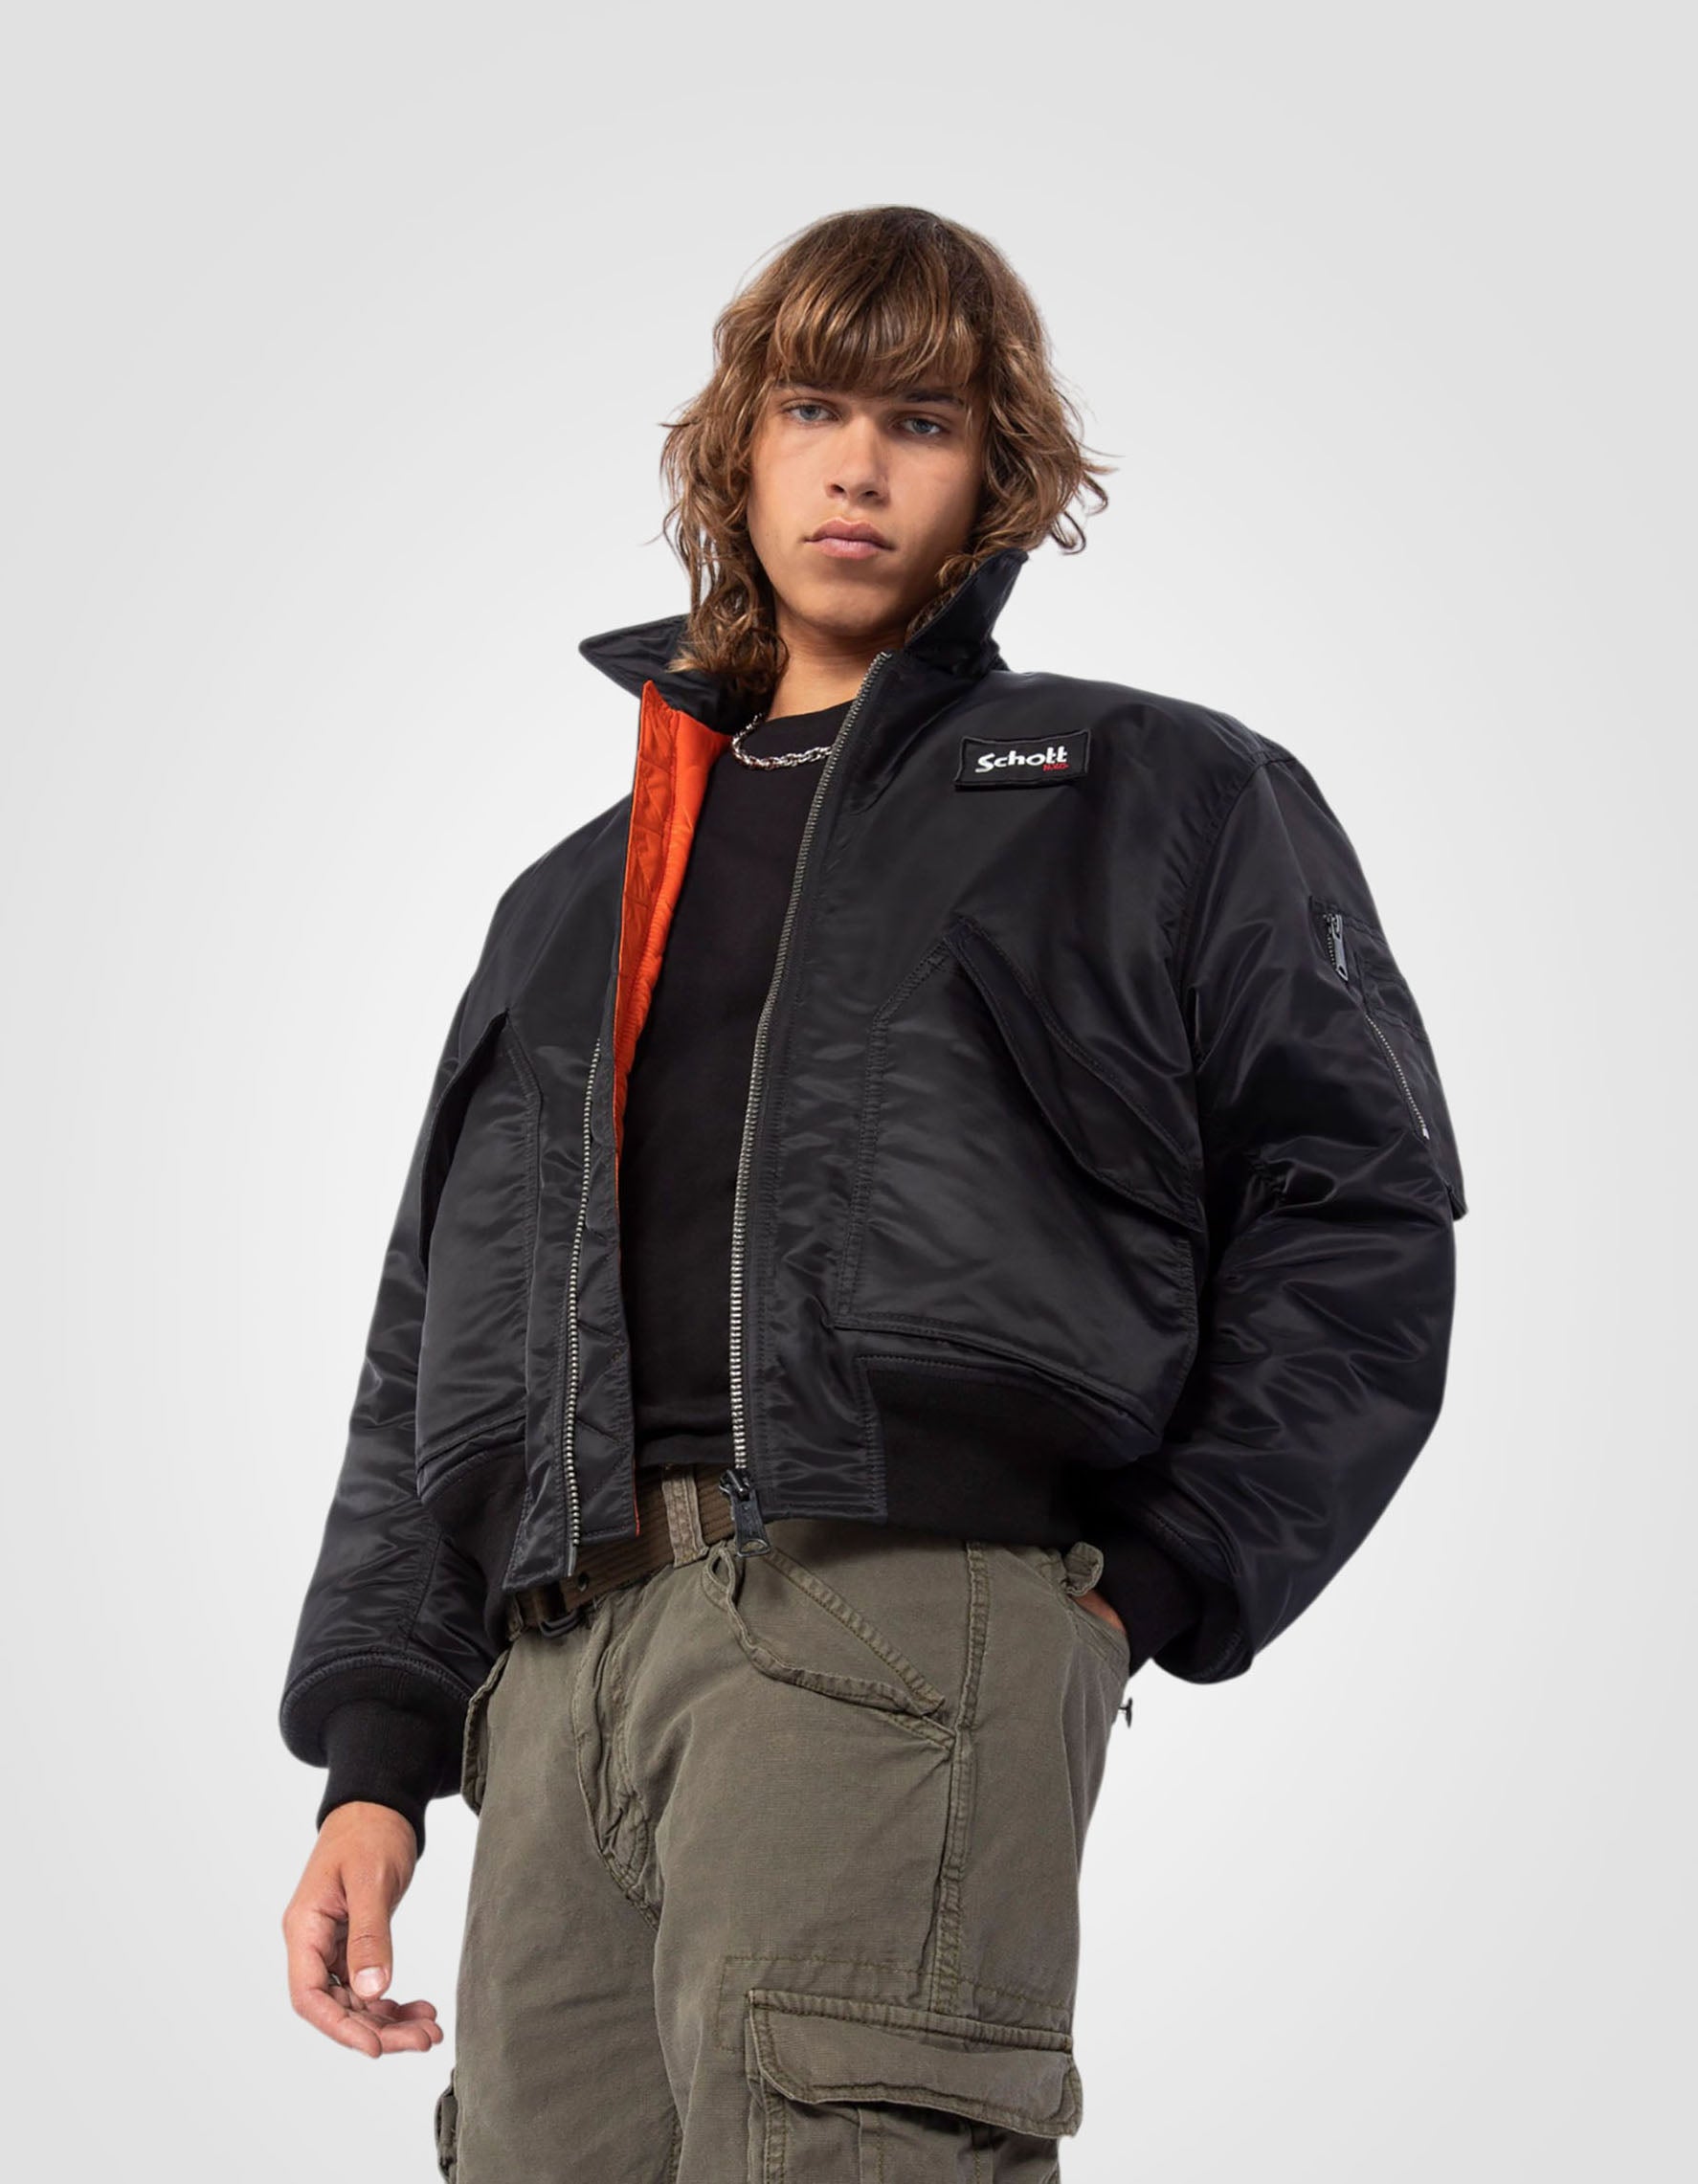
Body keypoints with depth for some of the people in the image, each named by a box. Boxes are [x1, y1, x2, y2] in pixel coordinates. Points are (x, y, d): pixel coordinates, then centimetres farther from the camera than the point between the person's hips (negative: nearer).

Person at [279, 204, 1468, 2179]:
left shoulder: (1159, 799, 16)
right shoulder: (575, 901, 29)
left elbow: (1356, 1219, 7)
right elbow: (435, 1341, 25)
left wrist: (1156, 1585, -5)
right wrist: (375, 1758, 13)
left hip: (913, 1621, -5)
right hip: (564, 1671, 5)